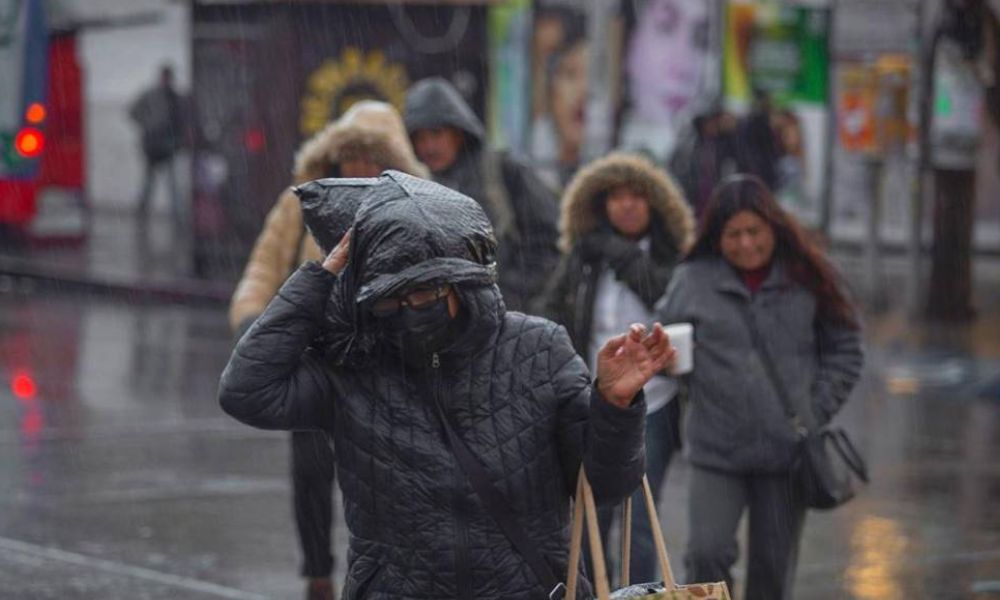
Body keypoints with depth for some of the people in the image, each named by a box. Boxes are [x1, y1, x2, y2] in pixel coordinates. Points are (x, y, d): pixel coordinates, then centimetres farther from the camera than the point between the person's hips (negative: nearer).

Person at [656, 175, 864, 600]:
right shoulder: (693, 280, 1)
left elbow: (845, 347, 8)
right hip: (716, 451, -1)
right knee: (708, 555, -13)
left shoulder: (806, 279, 2)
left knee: (774, 565, 8)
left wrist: (818, 411, -1)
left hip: (787, 450, 1)